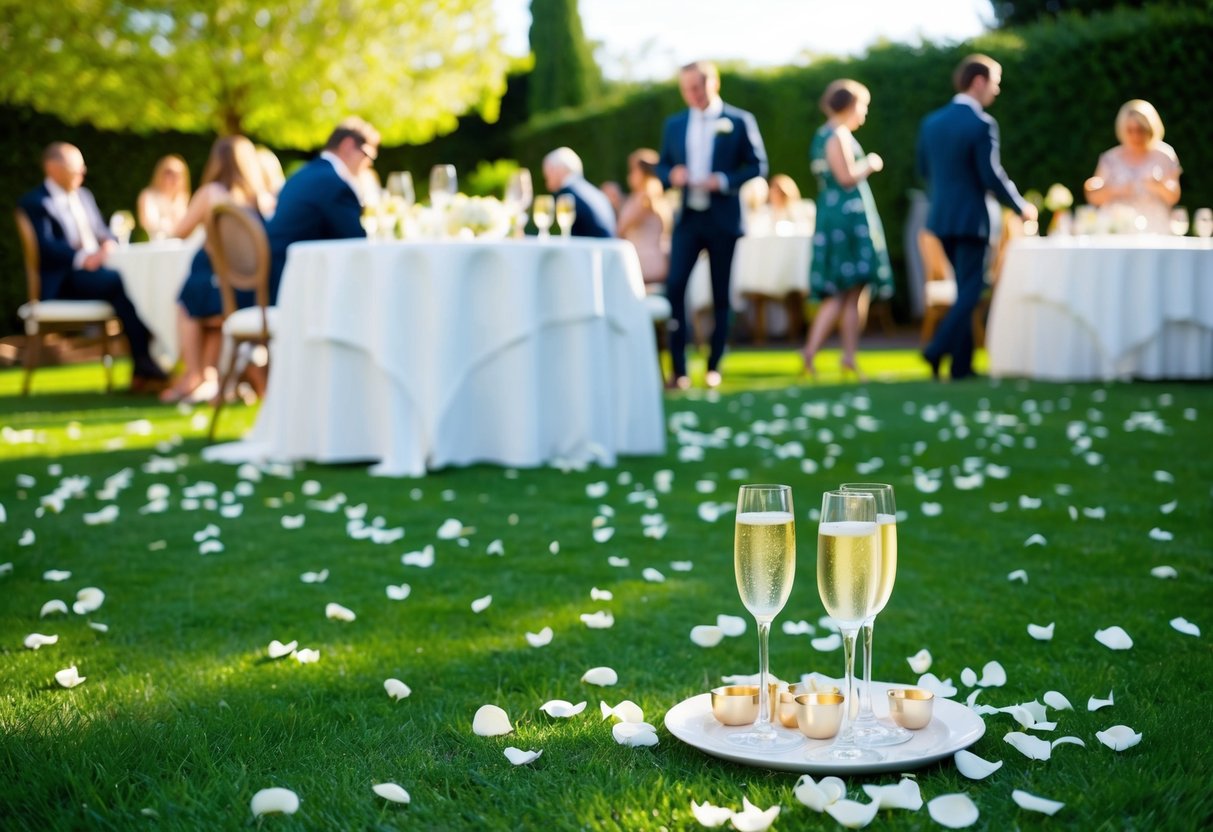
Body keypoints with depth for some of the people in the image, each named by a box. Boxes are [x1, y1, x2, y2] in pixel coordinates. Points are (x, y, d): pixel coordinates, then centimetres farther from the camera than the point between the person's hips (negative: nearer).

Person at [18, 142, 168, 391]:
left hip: (98, 267, 7)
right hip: (63, 281, -7)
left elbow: (103, 232, 21)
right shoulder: (35, 202, 1)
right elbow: (45, 245, -14)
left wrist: (109, 244, -5)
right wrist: (82, 258, -29)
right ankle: (142, 365, -35)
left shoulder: (84, 196, 24)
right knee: (122, 282, -34)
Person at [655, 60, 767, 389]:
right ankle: (679, 369, -5)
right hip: (687, 217, 2)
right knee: (674, 287, -11)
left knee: (720, 295, 4)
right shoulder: (674, 124, 11)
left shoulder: (739, 121, 0)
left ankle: (714, 367, 15)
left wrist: (723, 180, -16)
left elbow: (757, 165, -2)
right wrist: (672, 175, -9)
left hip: (723, 218, -2)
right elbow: (662, 165, 14)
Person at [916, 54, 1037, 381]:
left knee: (964, 289, 15)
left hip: (940, 216, 7)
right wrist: (1021, 207, -3)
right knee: (970, 290, 0)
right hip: (970, 217, -7)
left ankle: (962, 363, 15)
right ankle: (938, 349, -12)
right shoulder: (981, 124, -14)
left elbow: (924, 169, 15)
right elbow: (992, 176, -16)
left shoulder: (931, 122, 8)